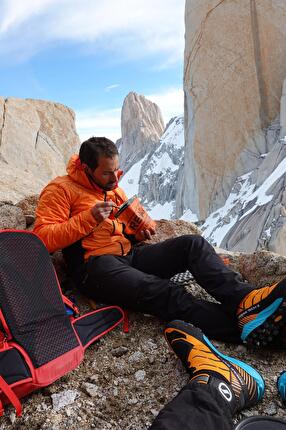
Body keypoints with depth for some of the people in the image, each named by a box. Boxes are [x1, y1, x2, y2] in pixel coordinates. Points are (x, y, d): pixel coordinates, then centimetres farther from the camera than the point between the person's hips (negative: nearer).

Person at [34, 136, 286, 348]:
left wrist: (139, 231, 3)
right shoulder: (61, 189, 1)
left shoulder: (113, 187, 21)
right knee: (164, 292, -34)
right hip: (95, 265, -7)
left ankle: (243, 297, -31)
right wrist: (88, 218, -17)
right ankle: (245, 325, -38)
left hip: (129, 253, 7)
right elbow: (44, 239, -9)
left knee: (193, 243, -15)